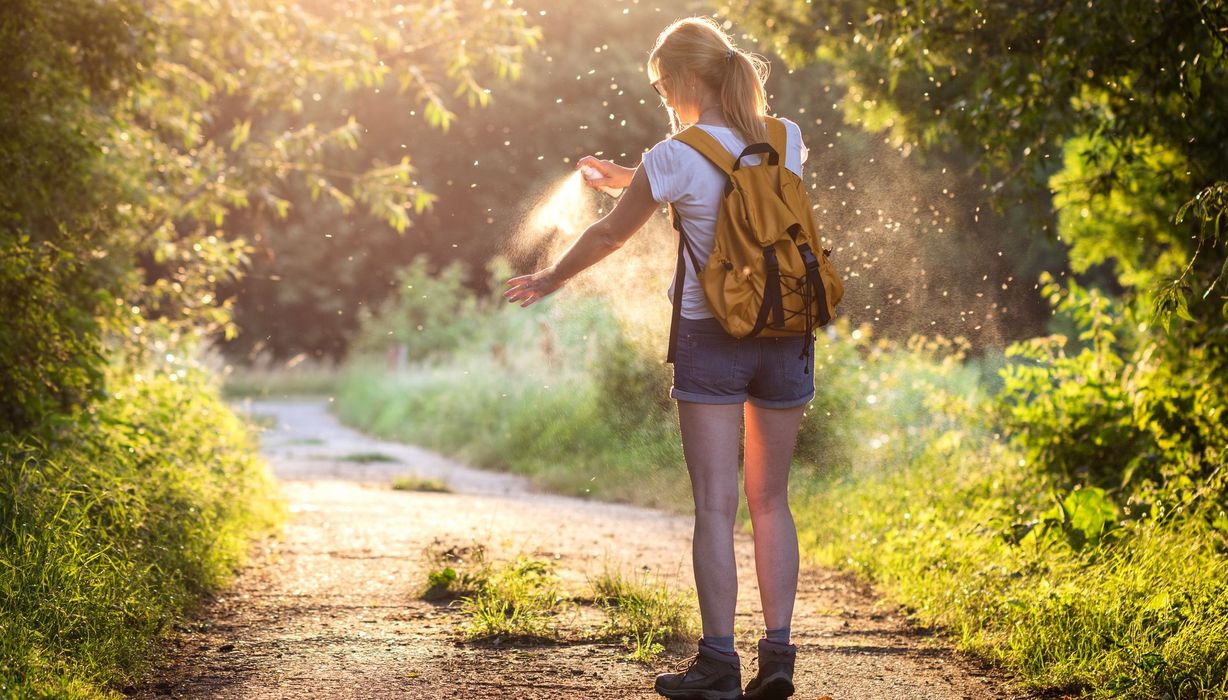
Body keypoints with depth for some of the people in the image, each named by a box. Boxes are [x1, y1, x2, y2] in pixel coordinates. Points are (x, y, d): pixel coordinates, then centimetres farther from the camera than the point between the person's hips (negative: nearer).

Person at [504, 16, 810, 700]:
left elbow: (610, 235, 3)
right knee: (770, 500, 12)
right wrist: (638, 179, 32)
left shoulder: (676, 160, -10)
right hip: (786, 337, 4)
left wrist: (550, 279, 21)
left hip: (712, 337, -4)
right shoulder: (786, 142, 3)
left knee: (715, 506, -1)